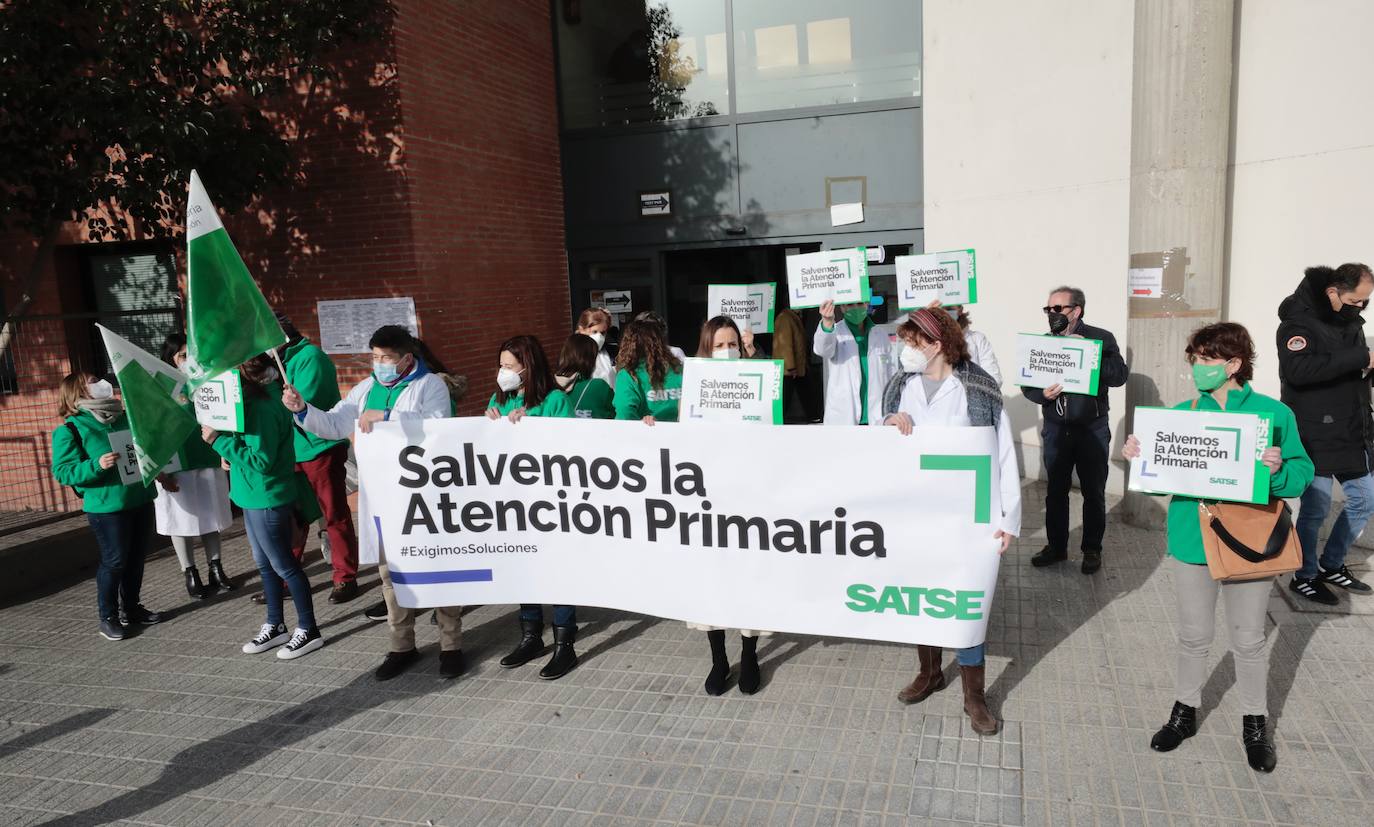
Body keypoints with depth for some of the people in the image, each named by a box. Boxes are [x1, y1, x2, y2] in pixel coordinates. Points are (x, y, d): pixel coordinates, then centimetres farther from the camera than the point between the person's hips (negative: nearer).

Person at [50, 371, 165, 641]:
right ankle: (108, 616, 16)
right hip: (106, 506, -6)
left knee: (136, 557, 14)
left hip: (140, 499, 6)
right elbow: (63, 471, -12)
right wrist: (96, 465, -27)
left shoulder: (124, 417, 10)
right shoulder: (70, 429, -7)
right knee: (114, 561, 1)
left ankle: (131, 607, 30)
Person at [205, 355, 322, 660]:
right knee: (265, 564, 18)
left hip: (266, 498, -9)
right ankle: (275, 626, 31)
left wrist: (219, 440, -22)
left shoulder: (262, 407, -23)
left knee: (283, 565, 1)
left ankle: (308, 630, 12)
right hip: (254, 496, 9)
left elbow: (261, 460, -24)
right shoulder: (252, 399, 6)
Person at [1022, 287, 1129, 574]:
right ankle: (1056, 547, 25)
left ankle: (1092, 549, 22)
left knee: (1093, 492, 7)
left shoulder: (1101, 338, -5)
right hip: (1055, 429, 3)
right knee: (1055, 491, 11)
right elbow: (1027, 385, 4)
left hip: (1092, 429, -3)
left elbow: (1119, 376, -16)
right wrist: (1042, 394, -17)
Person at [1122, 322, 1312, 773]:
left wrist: (1278, 469, -27)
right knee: (1194, 636, 15)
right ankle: (1185, 711, 32)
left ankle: (1255, 723, 31)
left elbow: (1301, 477, -6)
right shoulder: (1181, 413, 1)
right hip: (1193, 542, 2)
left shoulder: (1274, 414, -6)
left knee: (1249, 639, 11)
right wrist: (1137, 456, -15)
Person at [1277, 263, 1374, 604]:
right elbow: (1298, 369, -30)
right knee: (1316, 508, -1)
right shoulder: (1299, 321, -13)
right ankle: (1305, 576, 17)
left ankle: (1331, 564, 32)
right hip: (1315, 437, -8)